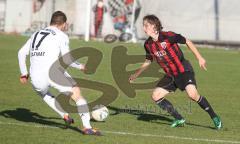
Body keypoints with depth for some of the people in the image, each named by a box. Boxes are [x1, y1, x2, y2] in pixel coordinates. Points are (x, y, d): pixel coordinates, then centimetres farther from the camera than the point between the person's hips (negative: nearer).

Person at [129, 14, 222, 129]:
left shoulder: (168, 36, -18)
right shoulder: (148, 44, 2)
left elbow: (187, 42, -10)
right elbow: (148, 61, 18)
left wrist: (199, 58, -13)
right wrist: (135, 75, 15)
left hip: (183, 70, -7)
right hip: (170, 75, 7)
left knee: (192, 94, -27)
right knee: (156, 96, -3)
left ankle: (215, 117, -10)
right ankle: (179, 119, 7)